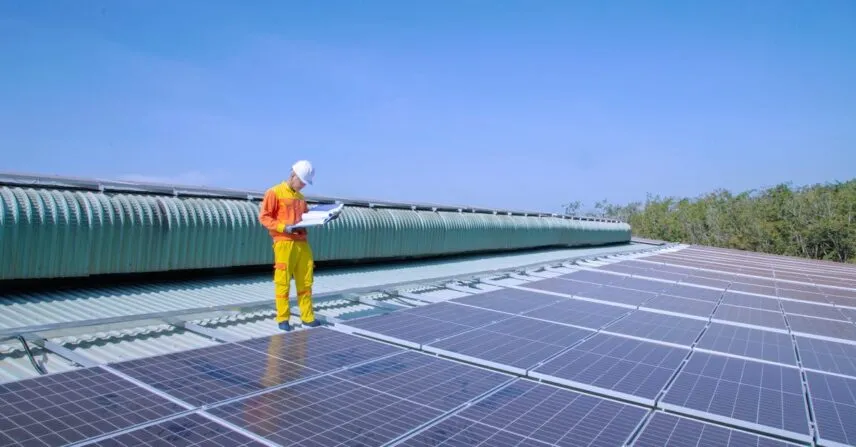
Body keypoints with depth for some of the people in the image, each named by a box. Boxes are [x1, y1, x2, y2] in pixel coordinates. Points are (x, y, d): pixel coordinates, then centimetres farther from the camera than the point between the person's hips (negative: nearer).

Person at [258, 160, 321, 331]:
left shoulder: (300, 197, 21)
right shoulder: (274, 192, -1)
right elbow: (264, 217, -6)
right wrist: (283, 227, -17)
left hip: (302, 243, 6)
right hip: (284, 243, -6)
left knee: (305, 282, 6)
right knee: (283, 282, -2)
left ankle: (307, 317, 13)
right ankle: (282, 319, 7)